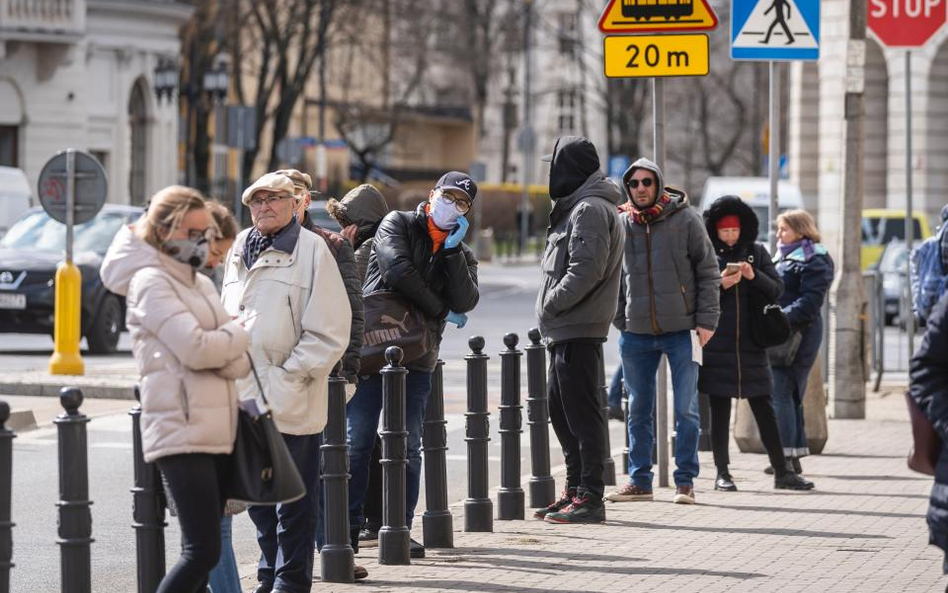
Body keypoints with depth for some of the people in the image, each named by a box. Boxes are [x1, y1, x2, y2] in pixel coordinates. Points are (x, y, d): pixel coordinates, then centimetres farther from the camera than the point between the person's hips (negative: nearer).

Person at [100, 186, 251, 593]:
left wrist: (232, 355, -10)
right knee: (203, 551, -15)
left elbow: (239, 363, 13)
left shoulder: (200, 283, 19)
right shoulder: (151, 281, -7)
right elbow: (196, 348, -18)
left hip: (217, 430, 9)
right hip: (182, 432, -9)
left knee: (202, 551, 7)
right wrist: (240, 335, -1)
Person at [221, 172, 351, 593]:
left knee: (295, 501, 2)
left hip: (291, 402, -6)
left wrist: (289, 377, -13)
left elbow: (330, 331, -10)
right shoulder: (239, 250, 13)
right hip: (245, 396, 6)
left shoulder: (312, 250, -7)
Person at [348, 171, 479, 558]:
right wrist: (440, 310, -5)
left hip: (416, 361, 4)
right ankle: (349, 527, 0)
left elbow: (465, 302, -2)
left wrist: (452, 250, -7)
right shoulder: (398, 224, 5)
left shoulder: (461, 254, 16)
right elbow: (398, 269, -13)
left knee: (408, 447, 3)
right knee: (358, 443, -4)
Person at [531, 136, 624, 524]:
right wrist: (552, 309, 11)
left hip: (579, 331, -11)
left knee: (582, 412, -8)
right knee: (559, 406, 16)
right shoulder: (579, 207, 19)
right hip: (567, 330, 11)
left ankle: (590, 499, -6)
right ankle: (577, 489, 24)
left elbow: (586, 270, -22)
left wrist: (551, 304, -15)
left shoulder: (590, 209, -13)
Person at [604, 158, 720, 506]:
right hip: (637, 333, 3)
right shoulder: (621, 225, 5)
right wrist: (621, 322, 7)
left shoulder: (685, 219, -3)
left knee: (686, 409, 0)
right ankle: (639, 480, 18)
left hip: (681, 330, -3)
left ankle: (685, 481, 8)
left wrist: (706, 320, -7)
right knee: (639, 410, 10)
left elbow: (708, 271, -1)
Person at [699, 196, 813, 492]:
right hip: (717, 343, -2)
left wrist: (754, 276, -13)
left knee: (764, 408, 3)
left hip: (751, 342, 2)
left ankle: (782, 472, 6)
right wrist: (720, 284, -17)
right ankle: (722, 473, 11)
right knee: (719, 409, 4)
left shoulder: (756, 252, 8)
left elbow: (776, 289, 5)